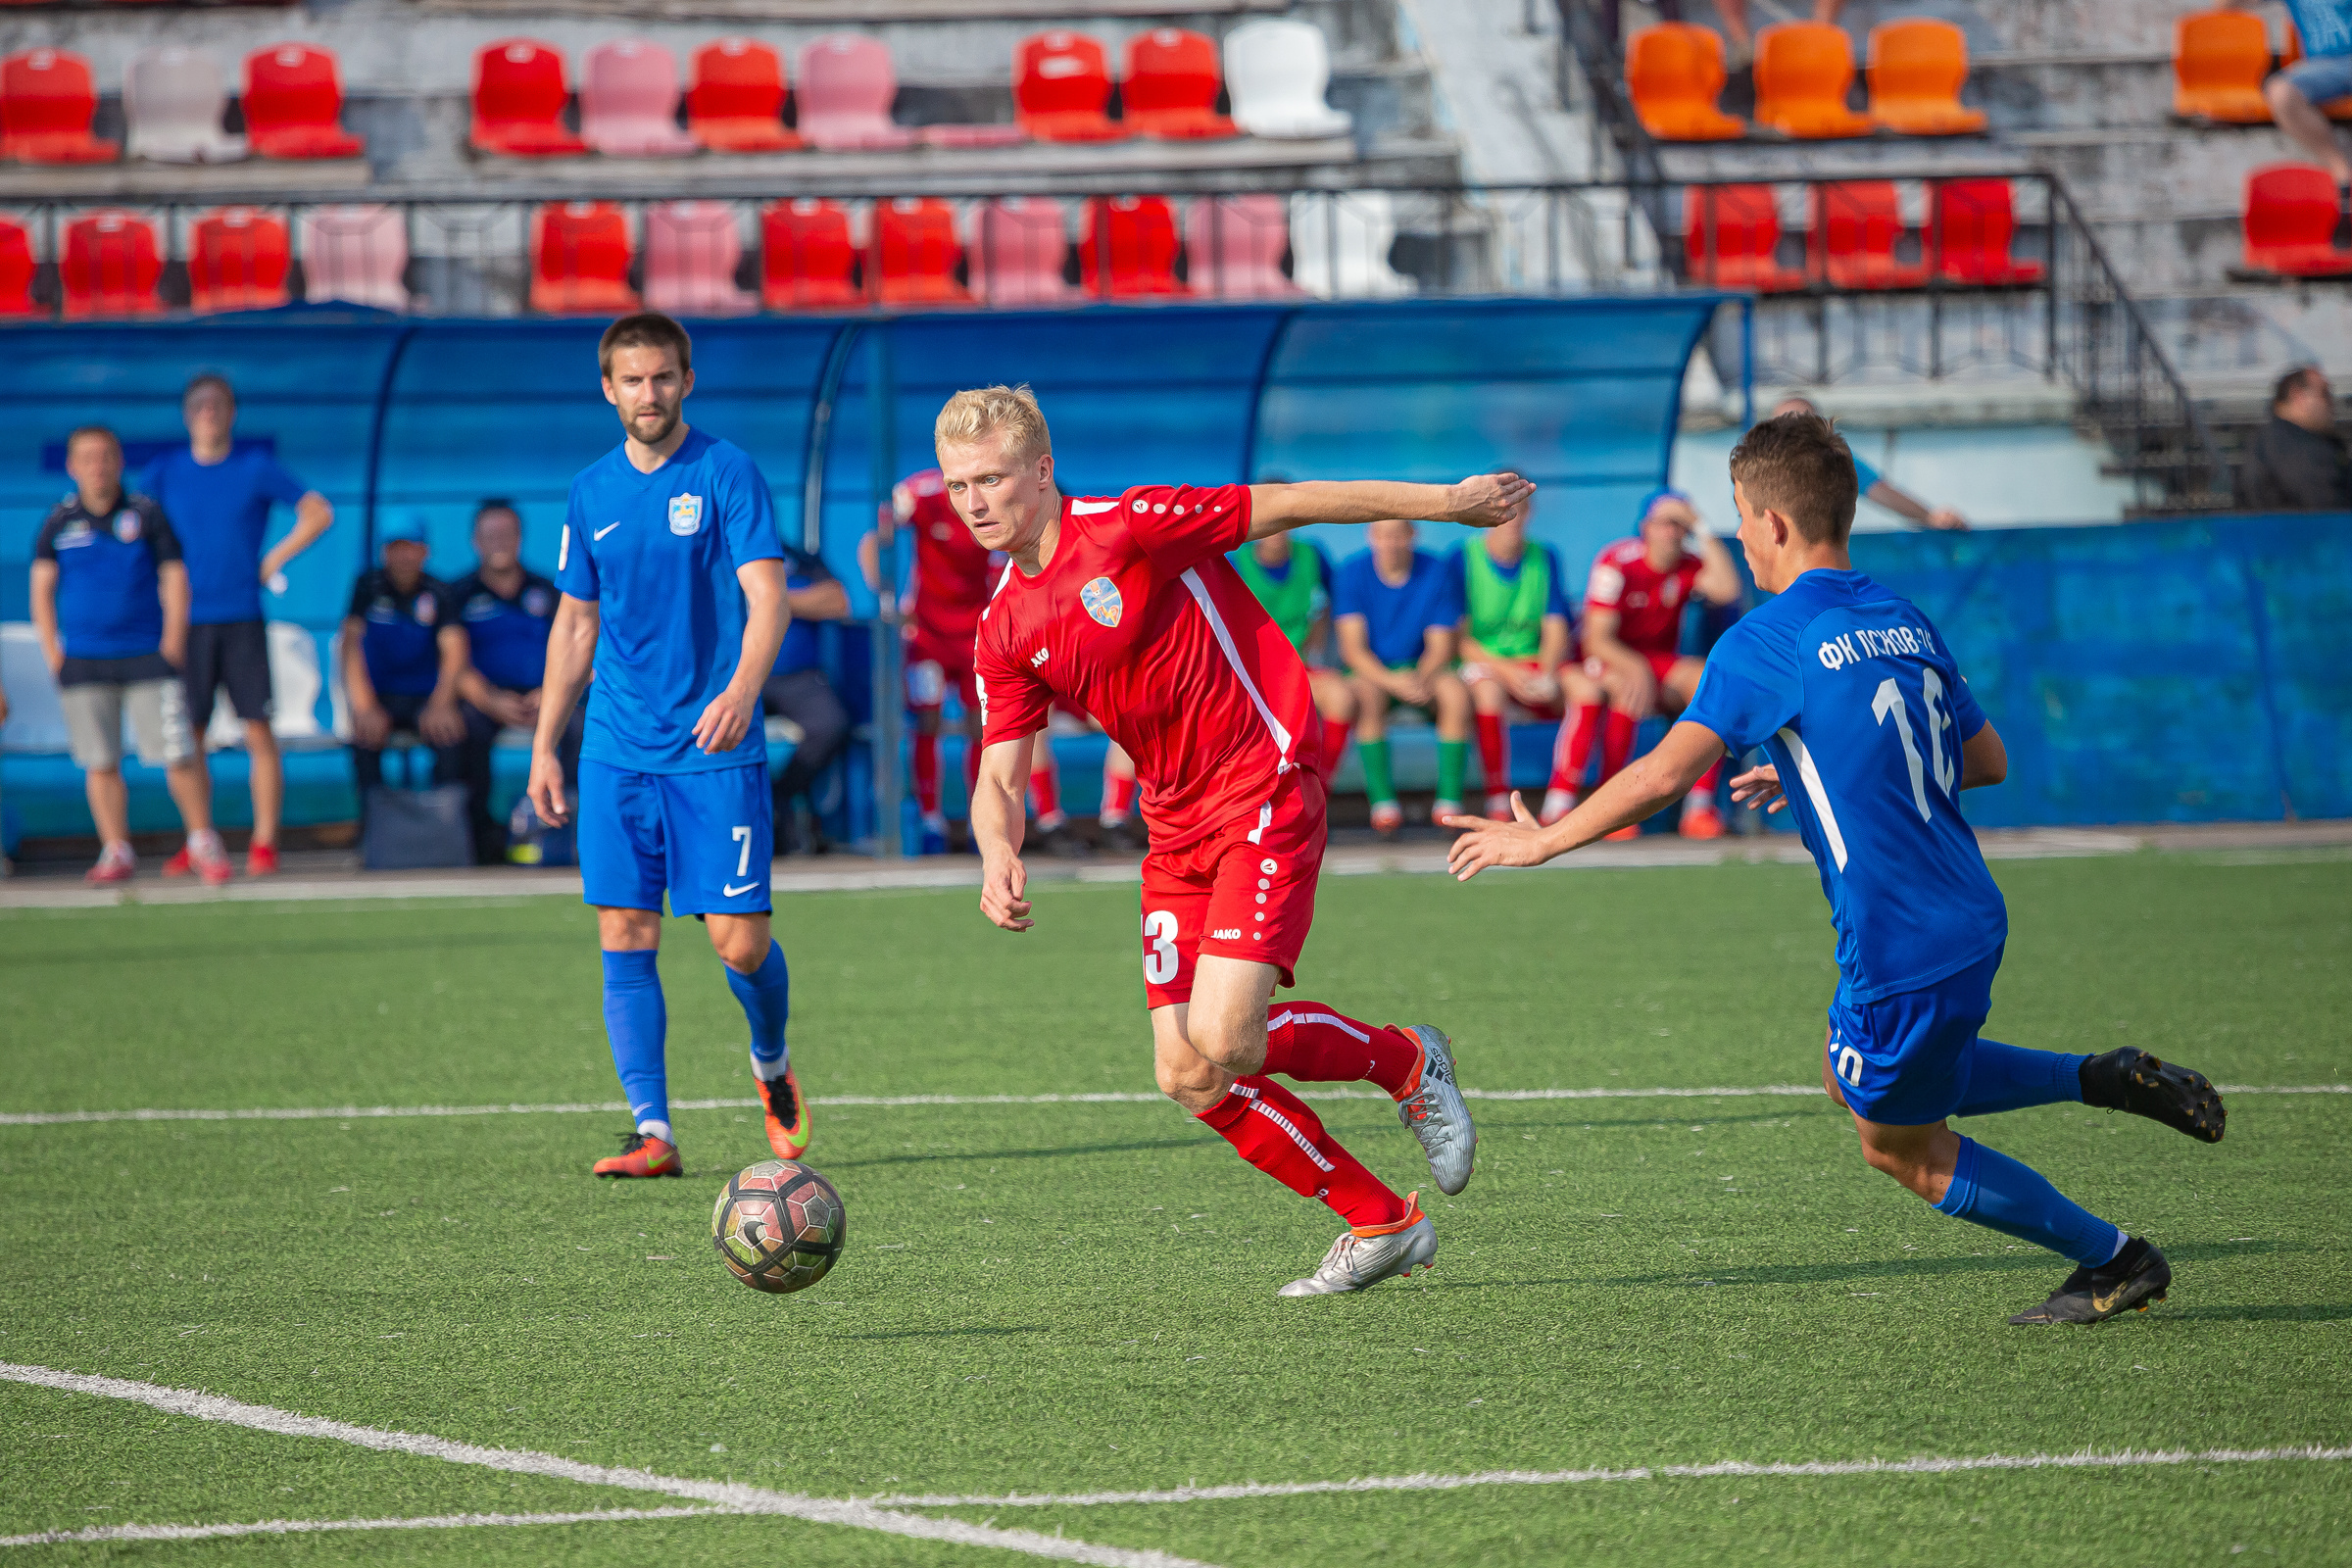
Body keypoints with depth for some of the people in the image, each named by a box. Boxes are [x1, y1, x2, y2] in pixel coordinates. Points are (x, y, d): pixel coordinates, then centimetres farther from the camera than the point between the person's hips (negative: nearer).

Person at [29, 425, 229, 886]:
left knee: (178, 754, -7)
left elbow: (175, 579, 4)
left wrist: (172, 644, -5)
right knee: (100, 763, 1)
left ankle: (203, 841, 6)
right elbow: (41, 589, 9)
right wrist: (53, 653, 0)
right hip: (83, 662, 2)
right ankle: (116, 852, 9)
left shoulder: (146, 515, 3)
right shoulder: (59, 523, 6)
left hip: (148, 656, -2)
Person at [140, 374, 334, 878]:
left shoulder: (256, 467, 3)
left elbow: (318, 513, 5)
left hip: (242, 620, -2)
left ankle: (264, 842, -2)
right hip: (187, 622, 2)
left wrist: (274, 560, -1)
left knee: (258, 733, -6)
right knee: (188, 736, 2)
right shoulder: (165, 471, 7)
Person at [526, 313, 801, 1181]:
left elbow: (767, 596, -13)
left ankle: (771, 1062, 25)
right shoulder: (592, 492, 11)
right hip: (616, 752, 4)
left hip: (716, 750, -4)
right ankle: (652, 1131, 0)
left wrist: (743, 687, -31)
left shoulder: (726, 473, -4)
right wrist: (544, 744, 15)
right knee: (625, 938, -3)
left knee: (740, 940, -6)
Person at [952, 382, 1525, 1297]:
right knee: (1186, 1077, -2)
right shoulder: (1004, 631, 5)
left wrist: (1447, 501, -4)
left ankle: (1408, 1061, 10)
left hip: (1265, 792, -7)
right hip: (1177, 829, 7)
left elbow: (1287, 505, -7)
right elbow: (999, 775, 4)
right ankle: (1381, 1224, 13)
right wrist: (999, 856, -19)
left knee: (1224, 1044, -19)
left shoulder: (1129, 528, -13)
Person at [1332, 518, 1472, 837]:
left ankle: (1449, 802, -27)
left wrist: (1420, 677, -27)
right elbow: (1353, 647, -13)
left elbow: (1441, 646, -5)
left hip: (1422, 669, 1)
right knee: (1366, 695, -35)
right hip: (1371, 668, -1)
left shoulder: (1437, 574, -4)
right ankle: (1383, 802, -33)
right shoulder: (1352, 573, -7)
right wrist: (1392, 682, -30)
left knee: (1457, 692, -30)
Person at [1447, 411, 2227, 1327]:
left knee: (1902, 1150, 13)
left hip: (1902, 950, -8)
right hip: (1969, 917, 8)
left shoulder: (1770, 639, -14)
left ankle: (2114, 1260, 17)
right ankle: (2108, 1080, 17)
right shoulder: (1902, 621, 10)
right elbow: (1985, 760, 18)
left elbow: (1667, 774, -20)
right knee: (1854, 1079, 27)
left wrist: (1542, 841, -8)